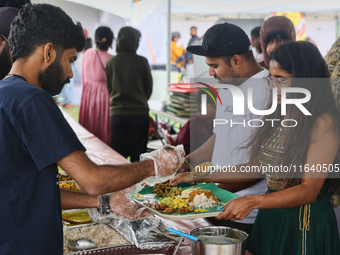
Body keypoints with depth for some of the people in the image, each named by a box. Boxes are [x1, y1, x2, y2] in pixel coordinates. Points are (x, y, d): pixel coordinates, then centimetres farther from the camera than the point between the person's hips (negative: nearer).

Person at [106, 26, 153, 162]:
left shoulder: (111, 62, -1)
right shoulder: (142, 62, -6)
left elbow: (109, 87, 9)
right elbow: (149, 88, 5)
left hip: (117, 114, 1)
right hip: (140, 113, -1)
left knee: (118, 156, 7)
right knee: (138, 156, 6)